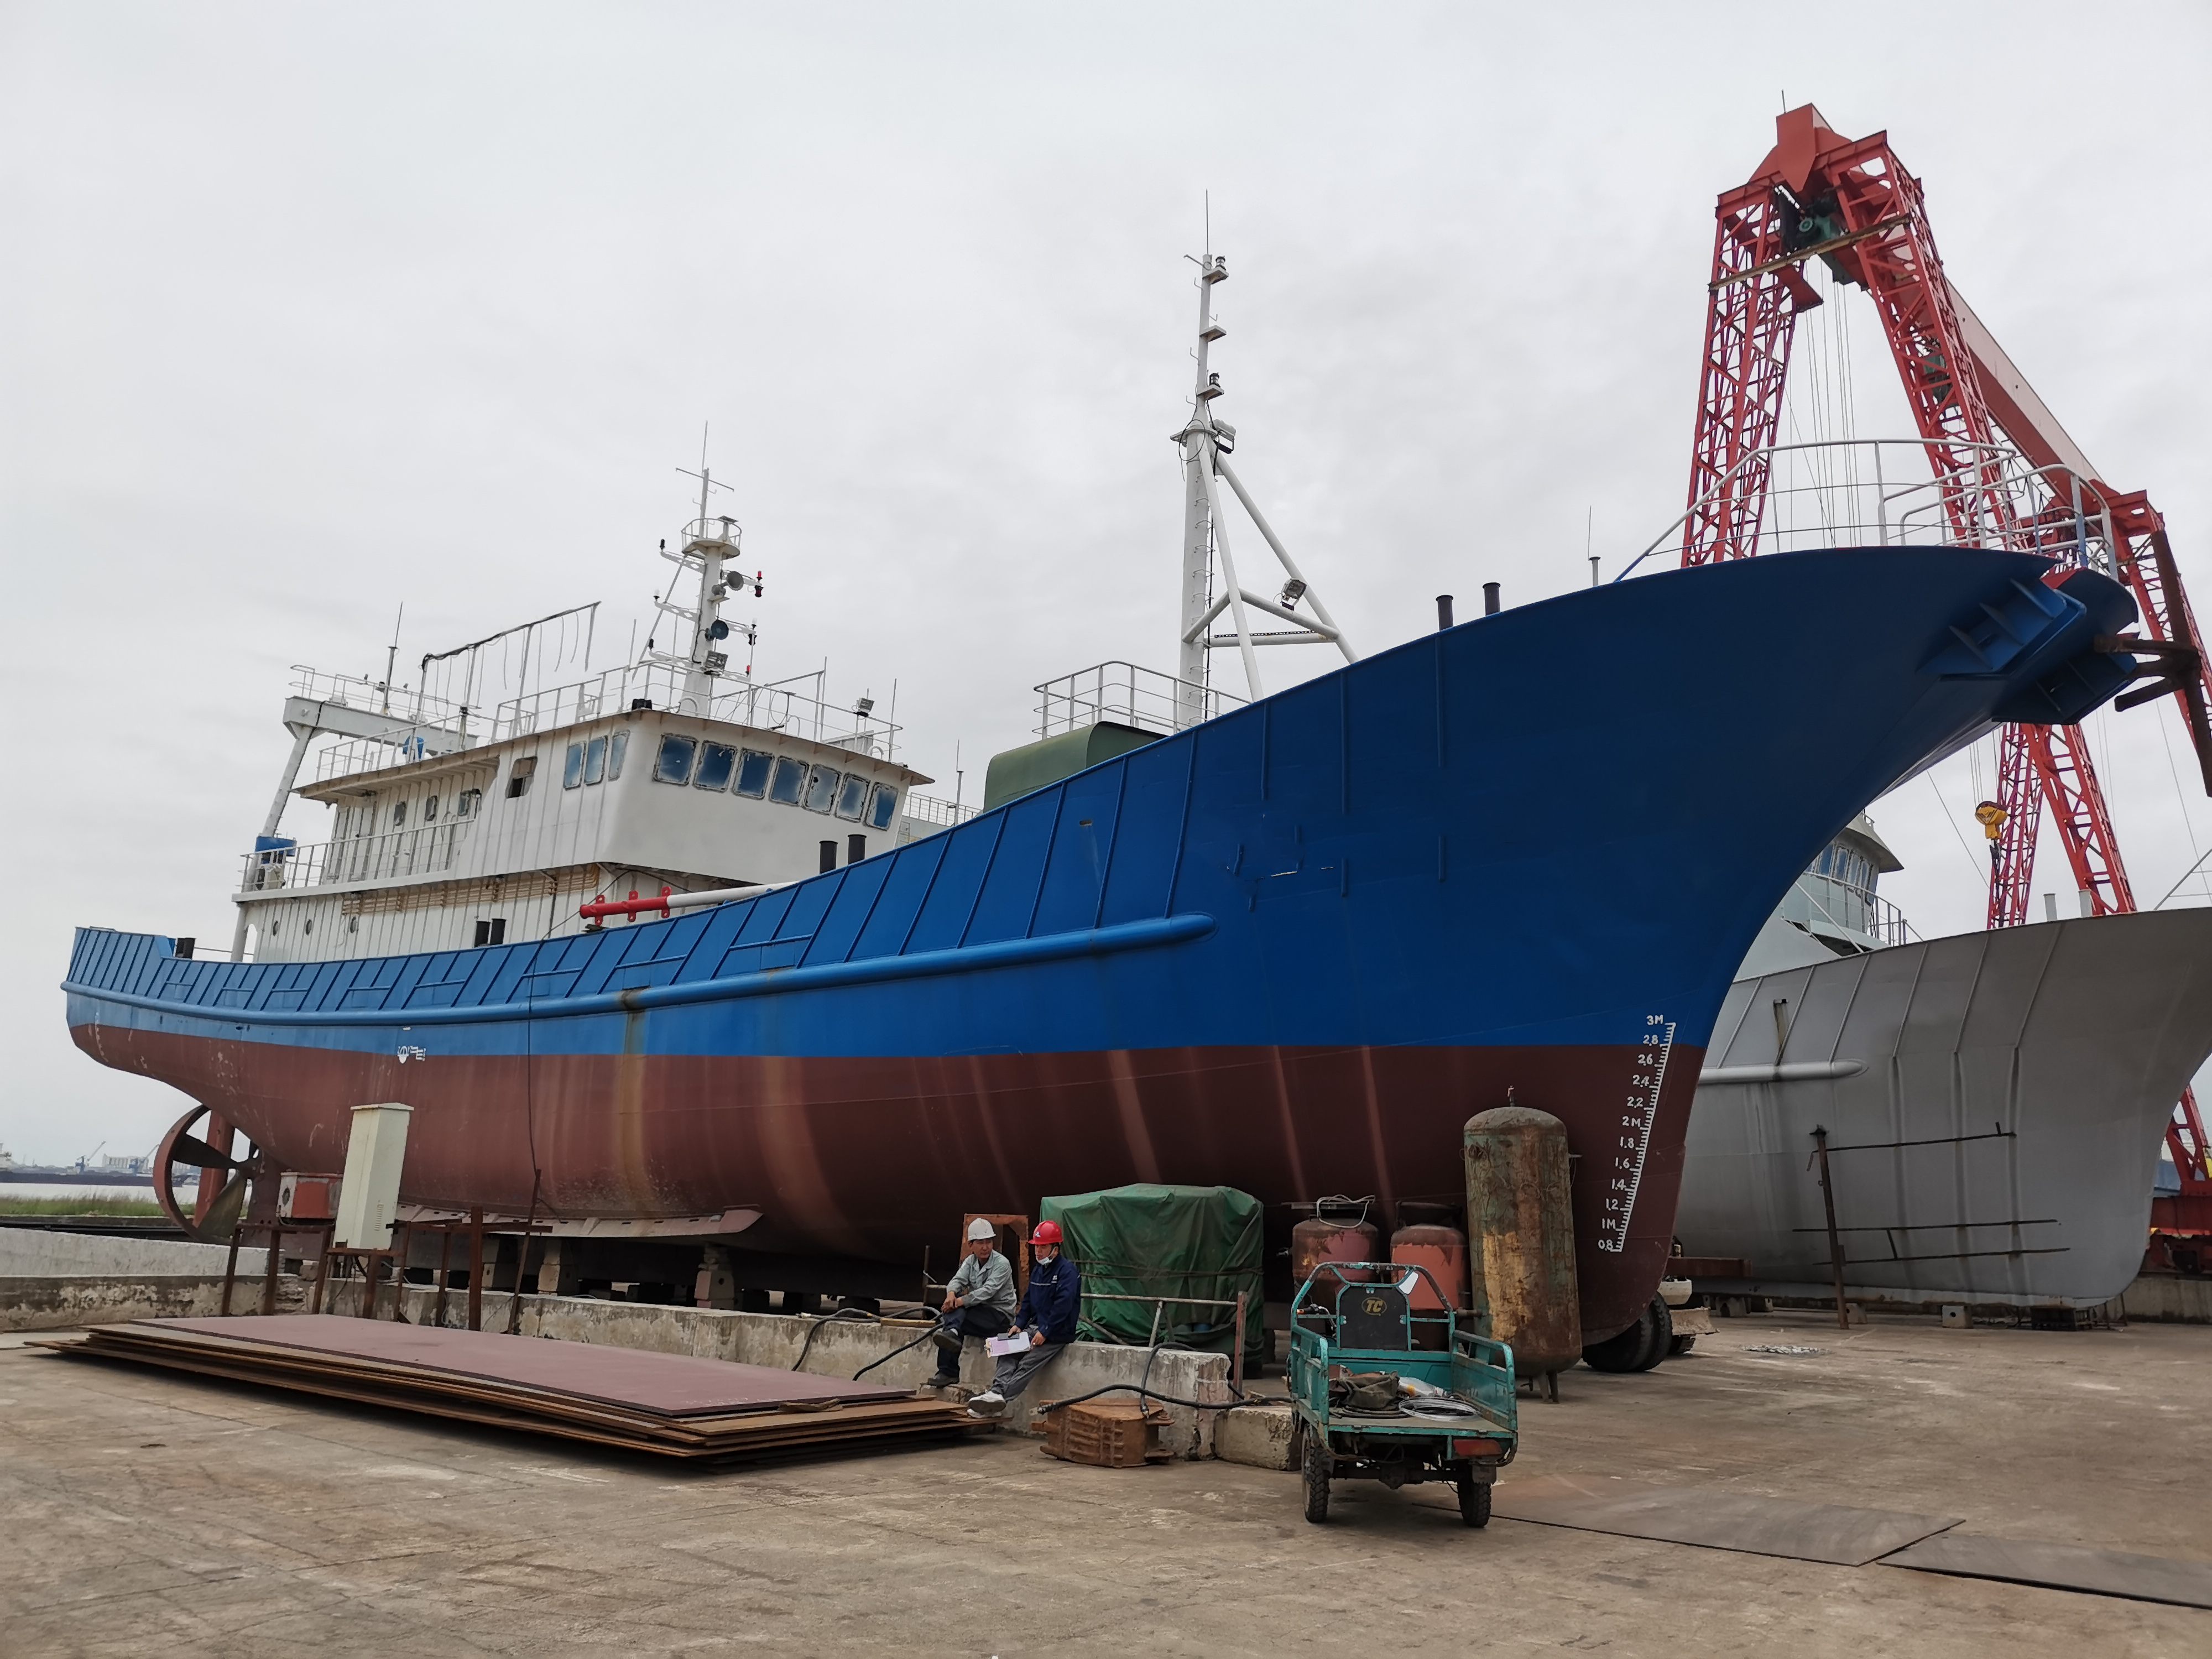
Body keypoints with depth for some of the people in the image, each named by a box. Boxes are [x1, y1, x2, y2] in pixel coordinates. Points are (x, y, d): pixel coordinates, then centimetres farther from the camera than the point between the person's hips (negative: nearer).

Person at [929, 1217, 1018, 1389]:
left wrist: (961, 1301, -32)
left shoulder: (1002, 1263, -12)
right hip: (980, 1311, 7)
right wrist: (951, 1293, -31)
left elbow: (987, 1291, -24)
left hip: (1000, 1315, -7)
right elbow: (958, 1279, -7)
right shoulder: (970, 1262, 10)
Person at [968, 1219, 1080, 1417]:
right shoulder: (1038, 1269, 17)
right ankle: (997, 1390, -29)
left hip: (1057, 1332, -8)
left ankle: (1000, 1396, -35)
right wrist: (1019, 1324, 5)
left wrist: (1045, 1333, -22)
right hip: (1035, 1326, 8)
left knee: (1028, 1364, -23)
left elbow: (1063, 1306, -21)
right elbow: (1028, 1299, 20)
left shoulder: (1067, 1271, -12)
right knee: (1008, 1351, -14)